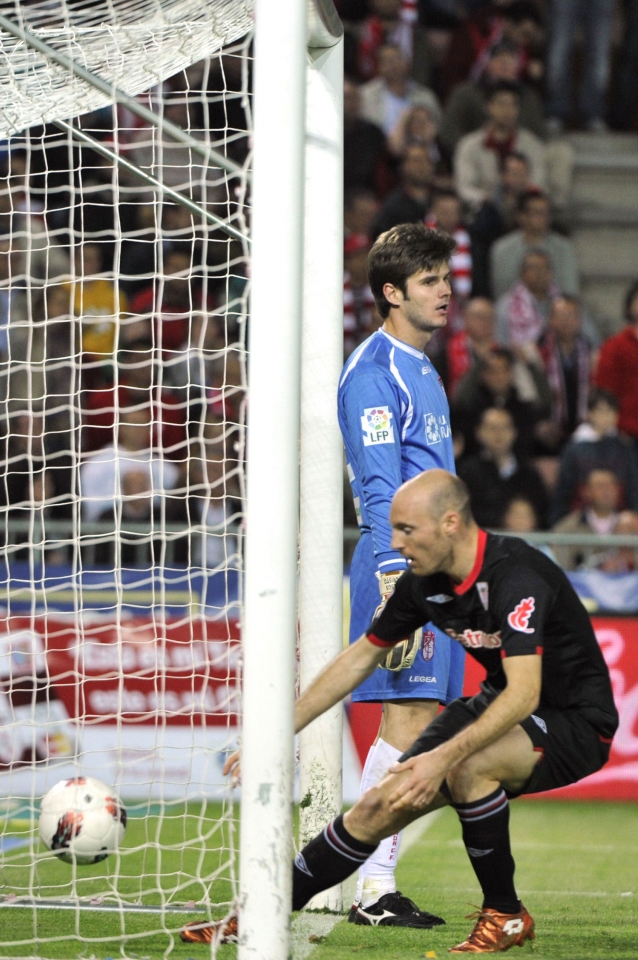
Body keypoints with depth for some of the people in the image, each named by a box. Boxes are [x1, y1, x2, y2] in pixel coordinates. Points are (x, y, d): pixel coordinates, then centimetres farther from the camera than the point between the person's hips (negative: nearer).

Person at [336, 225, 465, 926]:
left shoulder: (420, 369, 20)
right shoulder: (373, 373, -10)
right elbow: (379, 490, -17)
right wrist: (396, 588, -22)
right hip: (400, 562, -9)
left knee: (419, 723, 7)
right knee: (406, 723, -10)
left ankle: (377, 881, 9)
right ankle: (375, 889, -8)